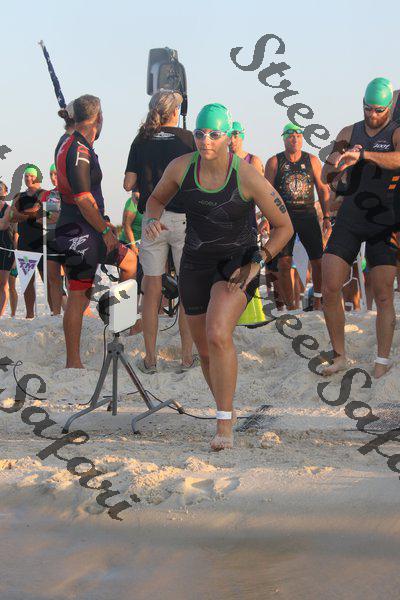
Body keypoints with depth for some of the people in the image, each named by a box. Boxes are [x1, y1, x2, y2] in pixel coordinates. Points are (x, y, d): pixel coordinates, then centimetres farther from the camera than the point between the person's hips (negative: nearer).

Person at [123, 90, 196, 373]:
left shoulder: (141, 140, 4)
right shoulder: (187, 138, -3)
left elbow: (128, 184, 2)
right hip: (184, 219, -2)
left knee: (151, 291, 8)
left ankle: (150, 359, 9)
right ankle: (187, 357, 7)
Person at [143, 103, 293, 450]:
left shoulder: (249, 178, -20)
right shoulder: (181, 167, -10)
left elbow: (284, 226, -9)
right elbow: (157, 199, 11)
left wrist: (256, 263, -19)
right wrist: (152, 220, -12)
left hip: (237, 264, -5)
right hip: (196, 265, 5)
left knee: (218, 336, -29)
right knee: (206, 353, 14)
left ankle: (224, 424, -20)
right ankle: (228, 411, 41)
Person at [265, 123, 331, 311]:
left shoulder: (312, 161, 7)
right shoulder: (274, 162, 2)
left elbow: (322, 189, 11)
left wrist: (326, 216, 4)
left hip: (308, 215, 2)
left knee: (318, 260, 1)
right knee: (284, 262, -9)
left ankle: (317, 301, 19)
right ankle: (290, 306, -4)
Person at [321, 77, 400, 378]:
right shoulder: (349, 133, 7)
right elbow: (328, 178, 6)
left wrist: (362, 155, -45)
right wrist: (336, 161, -18)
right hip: (349, 220, 4)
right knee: (330, 289, -3)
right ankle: (339, 356, 8)